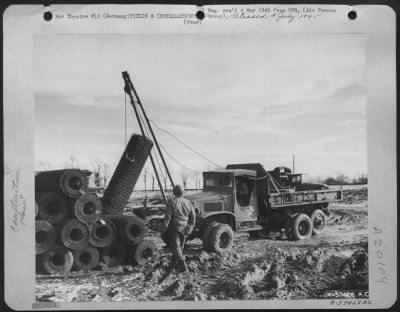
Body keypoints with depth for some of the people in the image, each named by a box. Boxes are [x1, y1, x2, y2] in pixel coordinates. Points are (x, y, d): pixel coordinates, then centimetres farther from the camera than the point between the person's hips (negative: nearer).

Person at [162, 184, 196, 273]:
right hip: (184, 228, 5)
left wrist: (165, 227, -6)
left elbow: (168, 216, -15)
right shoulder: (188, 202, 3)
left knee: (176, 247, -2)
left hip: (174, 228, -5)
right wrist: (190, 228, 16)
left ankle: (183, 266, -13)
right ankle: (174, 265, 30)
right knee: (179, 246, 17)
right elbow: (193, 217, 6)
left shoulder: (172, 202, -12)